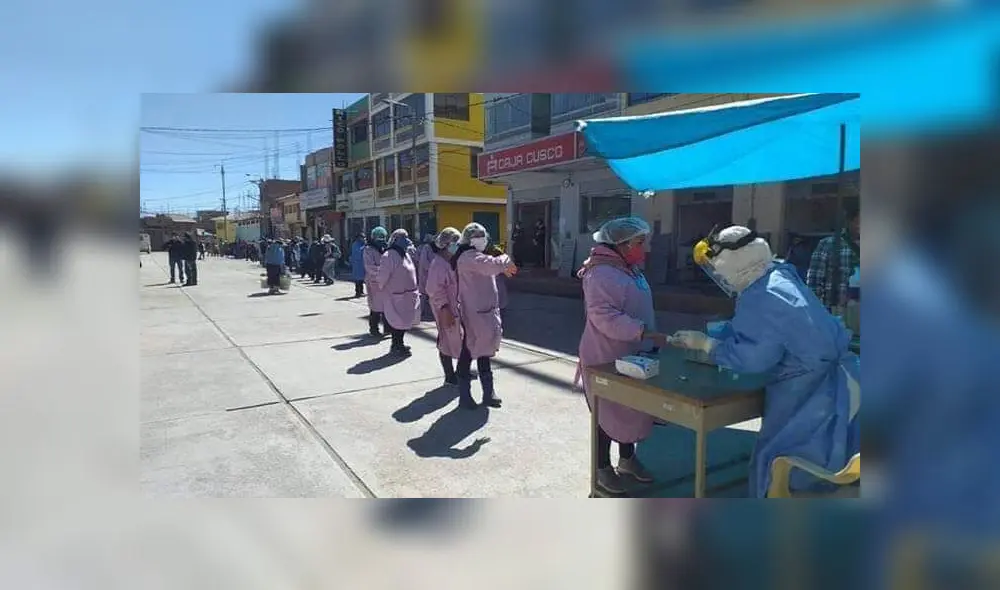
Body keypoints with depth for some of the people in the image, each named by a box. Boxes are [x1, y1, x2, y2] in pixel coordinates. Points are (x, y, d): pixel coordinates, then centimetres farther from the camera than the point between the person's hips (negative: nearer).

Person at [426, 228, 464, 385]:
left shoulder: (452, 261, 10)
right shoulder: (438, 263, -18)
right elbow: (435, 289, -23)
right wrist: (445, 309, -25)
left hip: (456, 306, 9)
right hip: (445, 309, -9)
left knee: (458, 339, 16)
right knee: (447, 341, 3)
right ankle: (450, 376, 15)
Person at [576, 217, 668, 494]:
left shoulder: (631, 270, 10)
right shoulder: (602, 274, -22)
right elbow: (604, 317, -30)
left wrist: (652, 341, 17)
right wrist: (647, 333, -34)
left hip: (633, 356, 9)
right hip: (606, 358, -9)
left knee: (634, 409, 19)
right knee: (608, 413, 6)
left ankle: (627, 459, 38)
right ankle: (603, 467, 24)